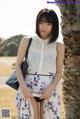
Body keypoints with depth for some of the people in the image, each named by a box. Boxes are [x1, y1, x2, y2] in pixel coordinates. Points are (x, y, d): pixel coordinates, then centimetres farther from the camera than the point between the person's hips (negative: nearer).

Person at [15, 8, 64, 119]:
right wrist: (23, 87, -12)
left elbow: (59, 72, 4)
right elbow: (18, 65, 1)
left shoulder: (59, 46, 4)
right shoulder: (26, 41, 4)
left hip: (49, 89, 1)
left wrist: (51, 89, -12)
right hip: (28, 87, -1)